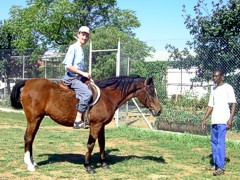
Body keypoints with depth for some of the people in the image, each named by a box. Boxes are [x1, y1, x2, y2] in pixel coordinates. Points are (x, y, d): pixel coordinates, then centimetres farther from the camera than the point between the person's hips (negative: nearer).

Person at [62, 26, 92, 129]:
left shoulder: (81, 49, 17)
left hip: (80, 77, 10)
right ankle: (78, 120, -25)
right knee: (87, 93, -29)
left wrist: (86, 75, 9)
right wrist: (82, 73, -17)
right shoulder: (73, 48, -8)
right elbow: (68, 66, -17)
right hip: (72, 78, -10)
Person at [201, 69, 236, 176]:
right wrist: (204, 119, 18)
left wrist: (230, 119, -18)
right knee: (214, 142, 12)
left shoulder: (228, 88, -3)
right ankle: (216, 164, 22)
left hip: (223, 120, -8)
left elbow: (233, 104, -8)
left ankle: (221, 167, -12)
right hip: (214, 121, 8)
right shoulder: (213, 90, 18)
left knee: (220, 143, -12)